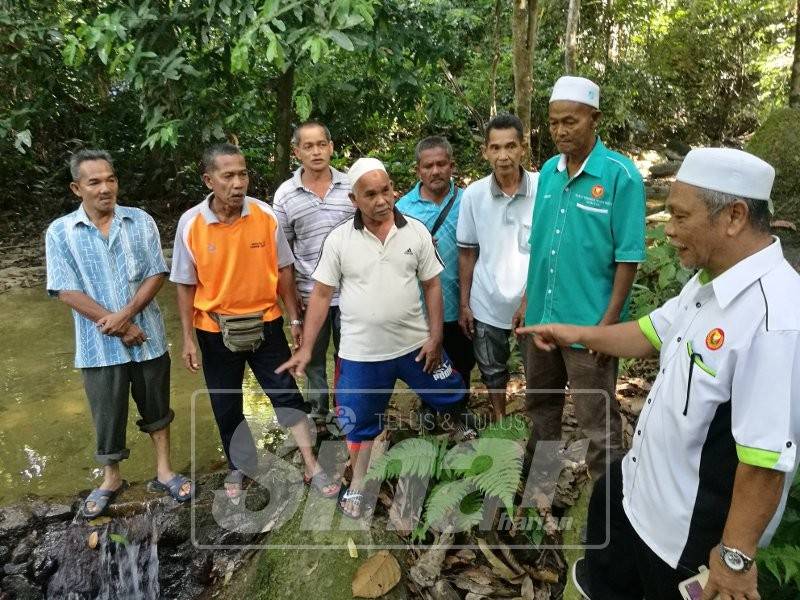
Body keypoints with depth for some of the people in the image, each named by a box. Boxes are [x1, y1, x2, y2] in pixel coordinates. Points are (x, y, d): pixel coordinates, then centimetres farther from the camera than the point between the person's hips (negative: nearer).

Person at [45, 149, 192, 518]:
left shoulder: (141, 221, -2)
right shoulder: (60, 232, -5)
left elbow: (156, 274, -4)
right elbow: (67, 291, -9)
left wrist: (125, 315, -17)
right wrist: (117, 327, -14)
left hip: (147, 336, 1)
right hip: (99, 344, -1)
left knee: (156, 407, 14)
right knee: (107, 414, 12)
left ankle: (163, 471, 30)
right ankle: (111, 479, 33)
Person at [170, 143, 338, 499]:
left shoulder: (266, 216, -10)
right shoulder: (191, 223, -12)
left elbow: (283, 270, 0)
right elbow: (186, 285, -4)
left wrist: (295, 319, 2)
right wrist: (188, 339, -4)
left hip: (264, 323, 0)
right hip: (216, 330, 0)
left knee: (286, 393, 4)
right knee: (226, 405, 14)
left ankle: (312, 467, 16)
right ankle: (239, 468, 35)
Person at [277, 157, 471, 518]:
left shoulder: (416, 232, -4)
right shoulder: (339, 239, -7)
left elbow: (432, 286, 0)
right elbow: (321, 294, -5)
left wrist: (435, 338, -4)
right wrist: (306, 349, -7)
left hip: (415, 344, 1)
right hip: (361, 352, -1)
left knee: (449, 396, 17)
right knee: (360, 421, 13)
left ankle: (462, 430, 50)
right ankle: (358, 483, 34)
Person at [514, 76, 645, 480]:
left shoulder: (620, 175, -14)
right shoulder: (548, 171, 5)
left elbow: (628, 257, -14)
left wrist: (609, 322, -16)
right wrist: (527, 299, 11)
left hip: (589, 322, -6)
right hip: (540, 316, 7)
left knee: (598, 423, 6)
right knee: (540, 404, 23)